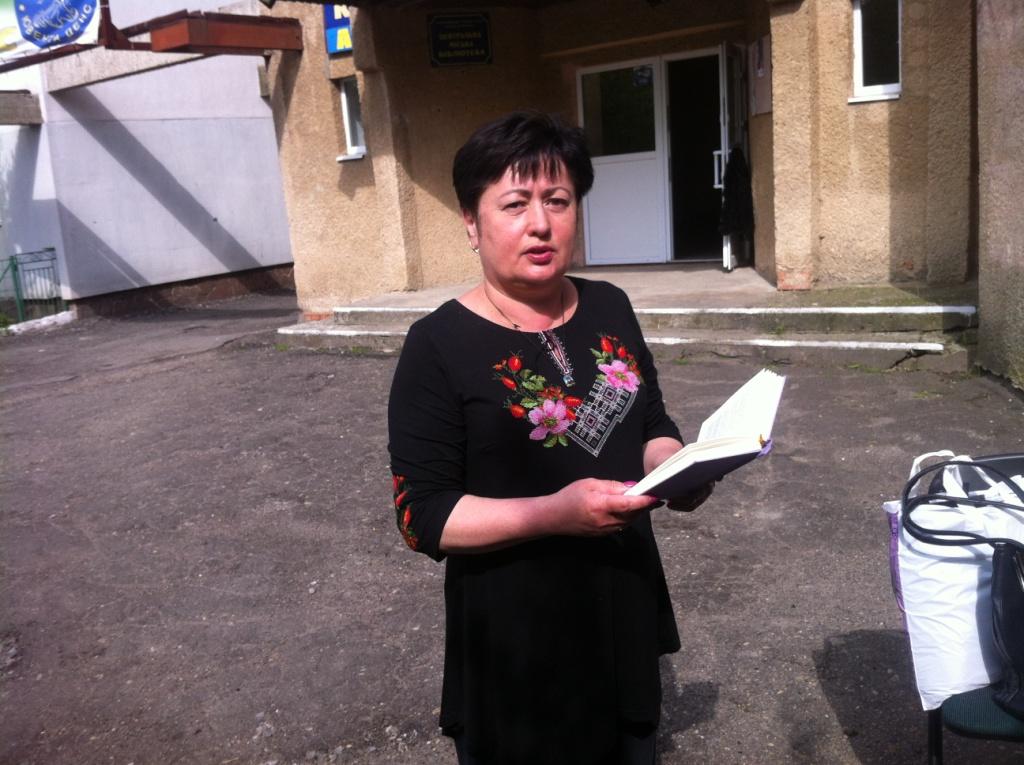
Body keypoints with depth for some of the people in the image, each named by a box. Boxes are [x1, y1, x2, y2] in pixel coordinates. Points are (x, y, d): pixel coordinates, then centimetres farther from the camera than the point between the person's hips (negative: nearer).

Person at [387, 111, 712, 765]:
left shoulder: (610, 308, 1)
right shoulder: (439, 346, -16)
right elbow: (422, 514, -17)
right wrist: (553, 513, -30)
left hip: (625, 615, 6)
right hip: (516, 640, -5)